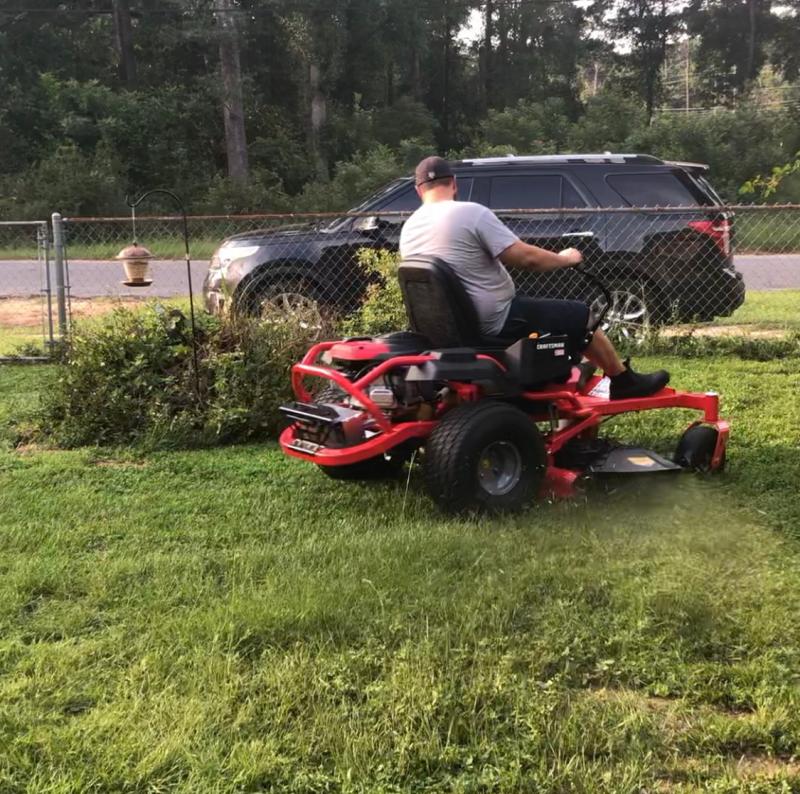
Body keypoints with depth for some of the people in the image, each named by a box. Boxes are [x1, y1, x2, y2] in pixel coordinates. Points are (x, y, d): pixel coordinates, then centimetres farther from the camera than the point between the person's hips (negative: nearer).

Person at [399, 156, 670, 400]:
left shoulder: (408, 229, 3)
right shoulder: (470, 212, -19)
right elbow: (527, 258, -18)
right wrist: (565, 259, 1)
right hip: (495, 322, -8)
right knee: (580, 316, 9)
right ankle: (625, 381, 24)